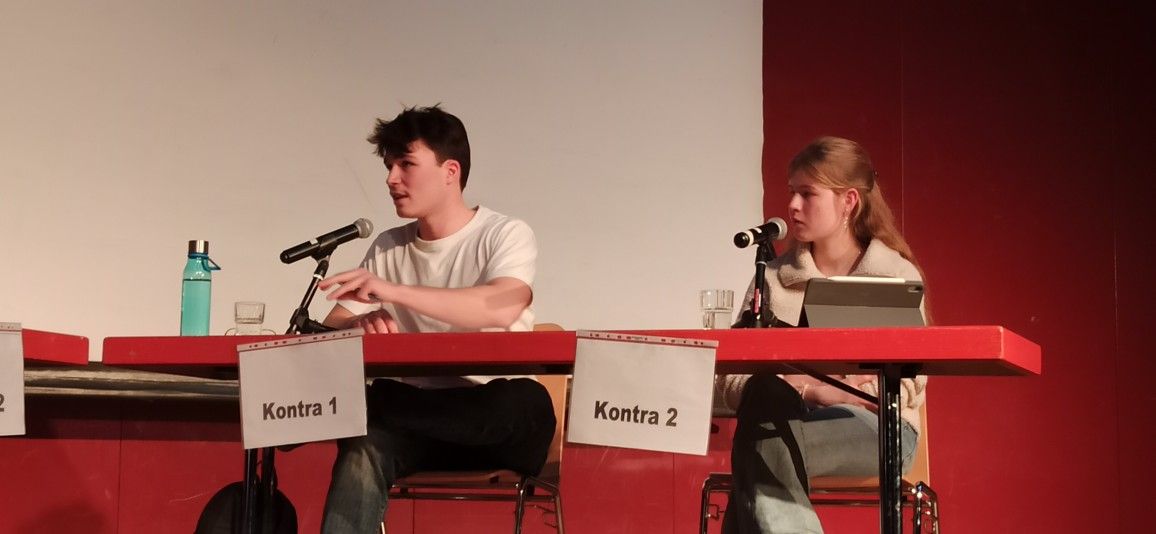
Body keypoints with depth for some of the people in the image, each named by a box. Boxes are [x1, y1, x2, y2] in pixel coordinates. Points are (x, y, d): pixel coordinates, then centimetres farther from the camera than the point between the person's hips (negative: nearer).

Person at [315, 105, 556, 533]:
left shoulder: (506, 236, -3)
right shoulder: (387, 248, 12)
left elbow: (502, 308, -25)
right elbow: (332, 329, 5)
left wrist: (391, 291, -31)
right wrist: (363, 324, -20)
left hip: (497, 426, -2)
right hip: (418, 422, 3)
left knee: (527, 401, -36)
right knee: (362, 449, -30)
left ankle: (369, 406, -22)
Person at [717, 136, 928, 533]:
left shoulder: (897, 276, 8)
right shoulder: (774, 277, 15)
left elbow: (908, 386, -3)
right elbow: (732, 379, 5)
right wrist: (806, 390, -15)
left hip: (876, 429, -3)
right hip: (787, 419, 3)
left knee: (765, 448, -34)